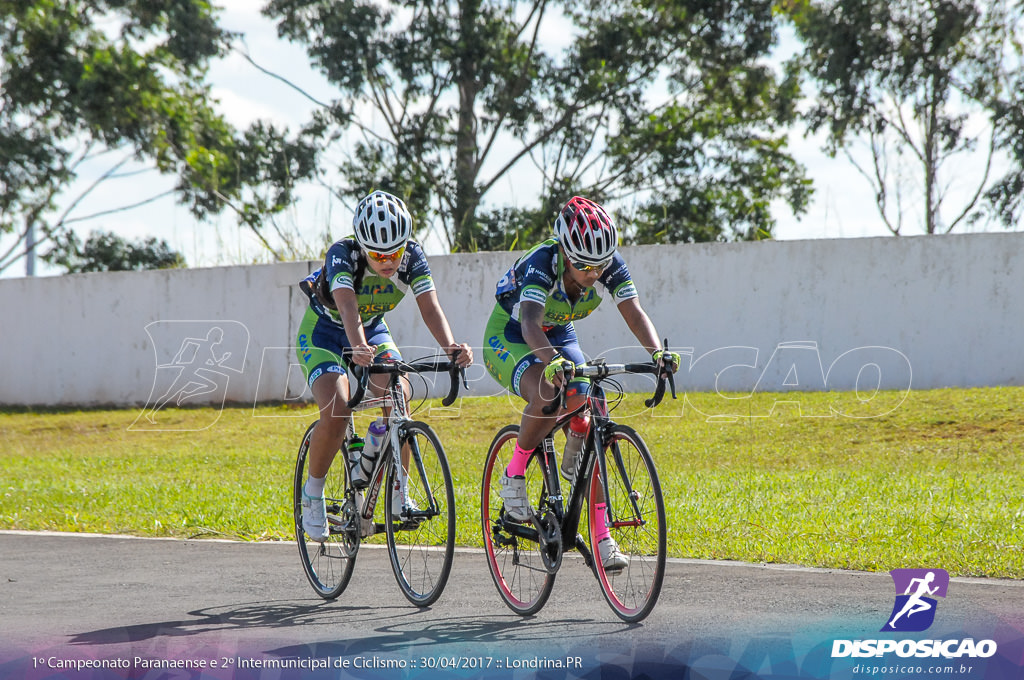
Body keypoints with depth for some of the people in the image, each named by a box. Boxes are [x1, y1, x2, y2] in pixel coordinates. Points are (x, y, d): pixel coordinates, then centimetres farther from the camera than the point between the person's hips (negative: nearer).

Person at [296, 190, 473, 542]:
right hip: (323, 332, -3)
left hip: (373, 330, 3)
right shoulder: (342, 254, -34)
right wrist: (358, 347, -70)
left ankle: (398, 493, -2)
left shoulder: (412, 256, -23)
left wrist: (451, 346, -53)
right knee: (337, 412, -25)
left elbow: (430, 307, -33)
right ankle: (313, 492, -2)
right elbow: (347, 306, -50)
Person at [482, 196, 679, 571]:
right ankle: (514, 476, -10)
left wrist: (657, 352, -47)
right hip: (508, 338, -5)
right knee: (548, 397, -35)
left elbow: (635, 313, -28)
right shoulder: (541, 262, -35)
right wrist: (553, 361, -66)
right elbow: (530, 323, -48)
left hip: (559, 337, 5)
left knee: (586, 421, -12)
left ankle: (602, 539, -9)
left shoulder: (610, 264, -21)